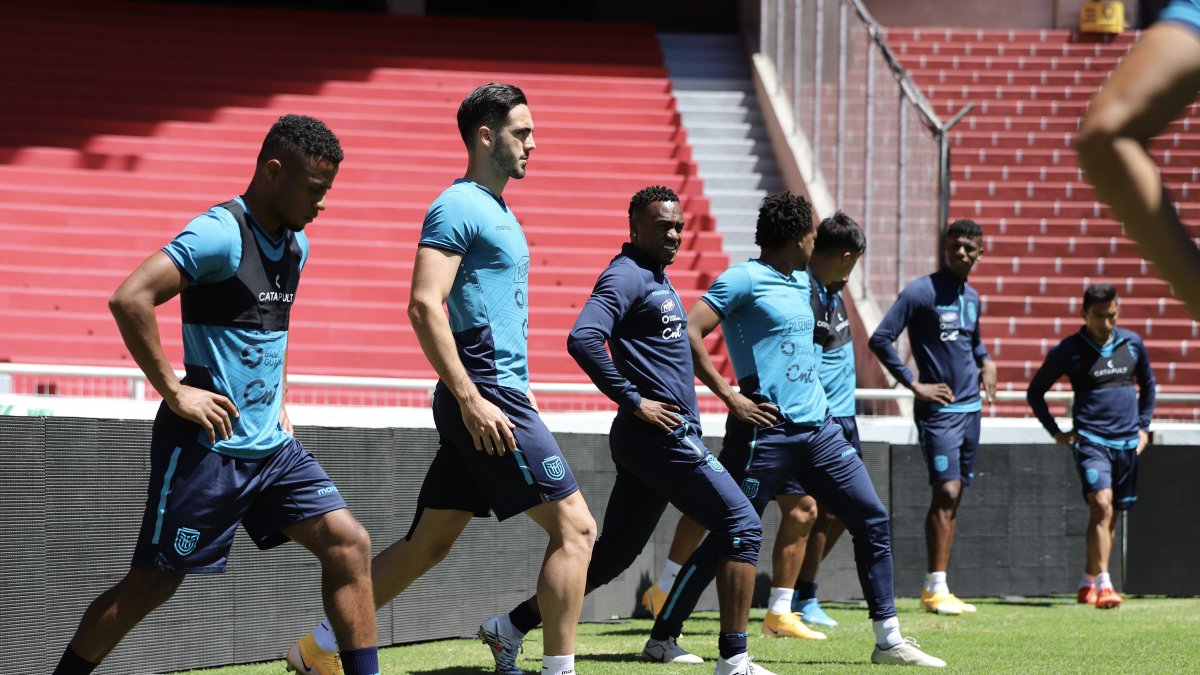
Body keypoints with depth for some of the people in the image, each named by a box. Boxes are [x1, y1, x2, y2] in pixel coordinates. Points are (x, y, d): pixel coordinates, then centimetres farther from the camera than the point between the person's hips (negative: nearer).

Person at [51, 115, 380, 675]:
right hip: (208, 445, -8)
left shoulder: (297, 245, 10)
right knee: (153, 583, 0)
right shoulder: (220, 235, -17)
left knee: (348, 544, -3)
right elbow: (129, 299, -26)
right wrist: (174, 391, -22)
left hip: (271, 443, 8)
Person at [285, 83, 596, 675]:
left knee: (428, 543, 12)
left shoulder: (499, 213, 19)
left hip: (489, 399, 10)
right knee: (574, 527, -9)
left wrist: (519, 389, 24)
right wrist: (471, 399, -24)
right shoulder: (458, 207, -11)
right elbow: (425, 305, -20)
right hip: (486, 395, -10)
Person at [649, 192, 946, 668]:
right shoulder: (744, 279, -9)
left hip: (817, 427, 8)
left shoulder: (803, 283, 16)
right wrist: (730, 397, -18)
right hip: (766, 430, -8)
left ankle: (888, 640, 10)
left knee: (872, 520, 4)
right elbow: (689, 334, -17)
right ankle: (663, 636, 6)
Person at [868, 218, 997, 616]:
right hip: (938, 409, -7)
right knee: (946, 492, -15)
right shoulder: (921, 292, -9)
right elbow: (880, 340, -13)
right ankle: (936, 589, -14)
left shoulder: (972, 298, 13)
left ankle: (935, 590, 12)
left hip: (971, 408, 7)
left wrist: (985, 361, 10)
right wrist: (915, 385, -15)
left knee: (954, 497, 8)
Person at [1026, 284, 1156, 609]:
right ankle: (1103, 585, -26)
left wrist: (1143, 427, 18)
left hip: (1127, 443, 4)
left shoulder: (1132, 344, 8)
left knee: (1109, 516, 9)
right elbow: (1035, 392, 7)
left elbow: (1147, 384, 25)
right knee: (1102, 506, -21)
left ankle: (1088, 583, 22)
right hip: (1090, 440, -4)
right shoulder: (1068, 350, -3)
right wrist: (1056, 432, 3)